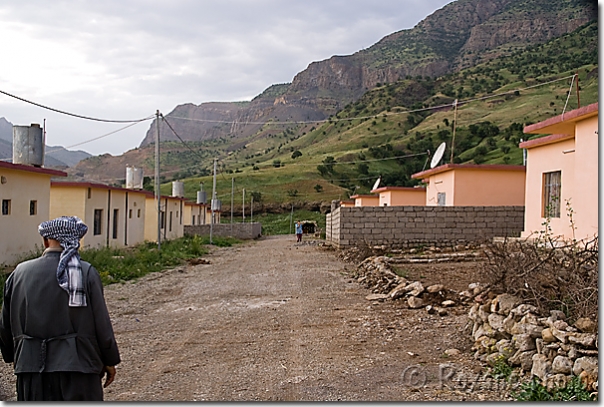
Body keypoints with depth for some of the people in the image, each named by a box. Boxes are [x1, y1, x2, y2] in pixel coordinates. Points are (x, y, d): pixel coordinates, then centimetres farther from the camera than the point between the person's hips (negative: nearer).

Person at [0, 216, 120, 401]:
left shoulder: (20, 273, 1)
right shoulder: (87, 273, -9)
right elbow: (101, 323, -7)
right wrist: (109, 361, 5)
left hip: (31, 368, 3)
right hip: (77, 365, -3)